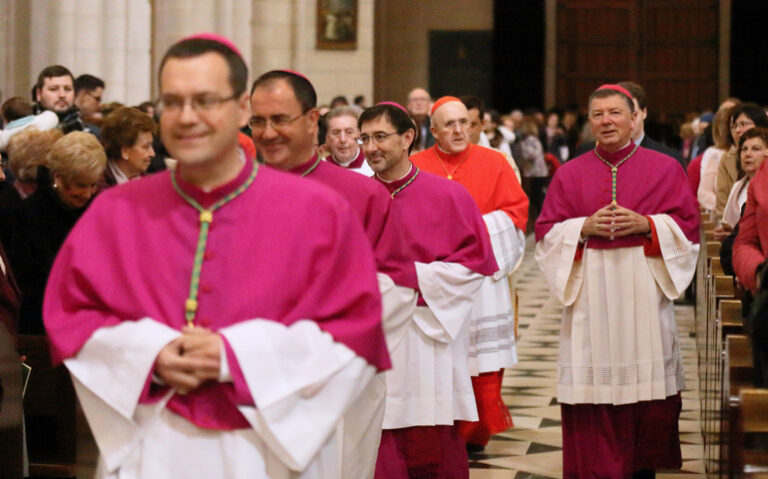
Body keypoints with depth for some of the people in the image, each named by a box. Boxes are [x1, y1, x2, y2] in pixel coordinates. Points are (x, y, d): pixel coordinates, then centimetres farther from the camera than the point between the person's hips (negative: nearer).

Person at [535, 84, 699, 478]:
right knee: (593, 387, -4)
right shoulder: (570, 174, 9)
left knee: (646, 385, -1)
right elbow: (546, 233, 7)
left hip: (644, 294, 0)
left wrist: (647, 224, -11)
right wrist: (584, 227, -10)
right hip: (590, 294, 0)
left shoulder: (664, 169, 8)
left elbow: (687, 225, 4)